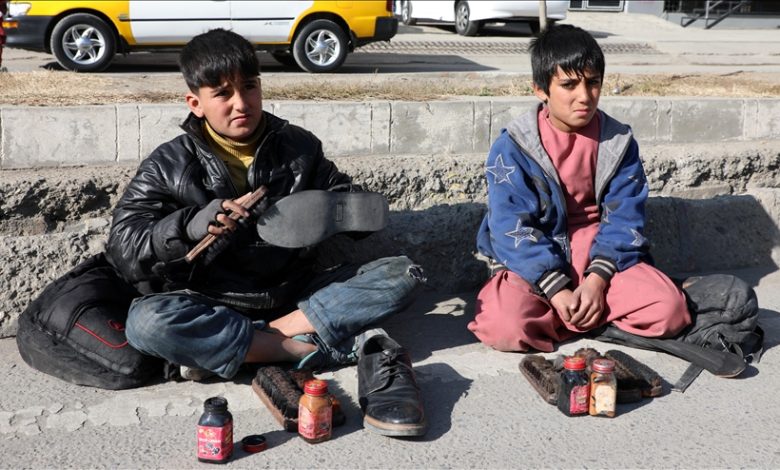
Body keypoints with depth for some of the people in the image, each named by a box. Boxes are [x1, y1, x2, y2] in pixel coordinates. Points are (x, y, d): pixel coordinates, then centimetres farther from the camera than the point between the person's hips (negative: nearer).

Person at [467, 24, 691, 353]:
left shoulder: (619, 143, 0)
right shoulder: (512, 147, -10)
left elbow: (624, 217, -3)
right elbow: (512, 227, -15)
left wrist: (598, 279, -19)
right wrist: (557, 291, -24)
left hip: (600, 257, 2)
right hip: (534, 263, -2)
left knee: (669, 310, -21)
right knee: (504, 327, -31)